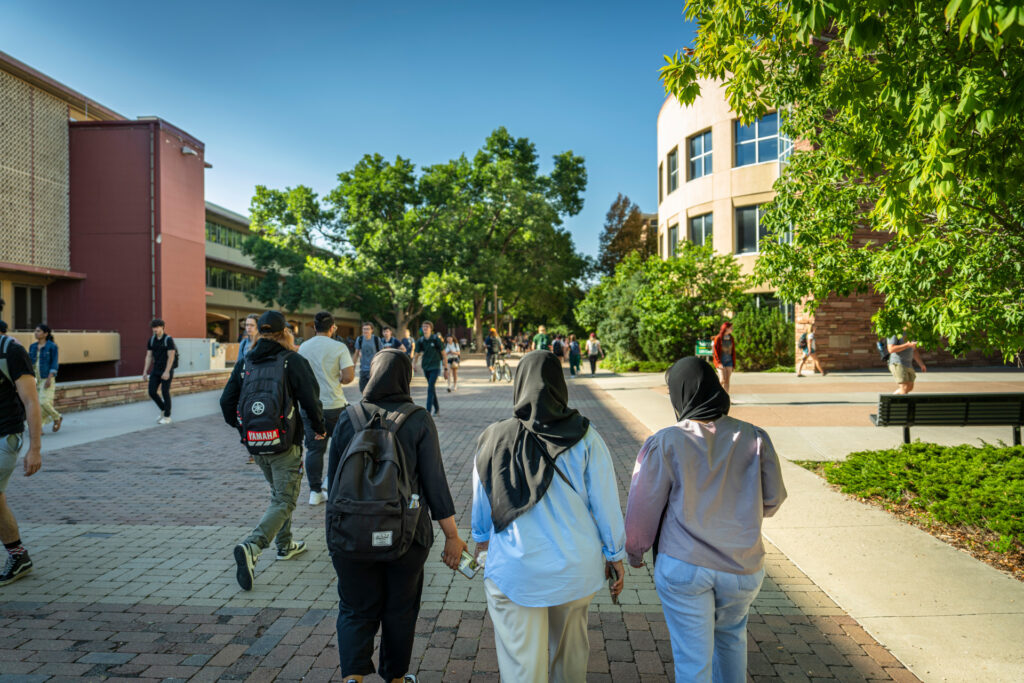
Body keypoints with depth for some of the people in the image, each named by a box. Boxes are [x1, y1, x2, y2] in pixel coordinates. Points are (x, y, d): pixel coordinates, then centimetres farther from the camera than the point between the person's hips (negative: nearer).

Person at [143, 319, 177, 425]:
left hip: (167, 370, -6)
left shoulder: (169, 339, -14)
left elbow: (171, 357, -18)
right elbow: (149, 357, 7)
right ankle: (163, 410, 22)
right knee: (152, 392, 0)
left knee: (165, 392, -4)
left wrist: (166, 372, -24)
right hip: (156, 370, 6)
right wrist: (145, 371, -2)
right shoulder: (151, 340, 6)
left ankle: (167, 417, 8)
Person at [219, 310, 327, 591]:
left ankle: (285, 545, 34)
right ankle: (251, 547, -18)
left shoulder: (245, 363, 5)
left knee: (278, 493, 25)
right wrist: (319, 428, 4)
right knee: (284, 502, 1)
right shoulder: (293, 361, -9)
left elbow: (227, 401, 6)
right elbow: (311, 399, -13)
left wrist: (240, 427, 23)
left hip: (256, 446, 6)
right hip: (285, 446, -6)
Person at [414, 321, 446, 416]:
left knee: (430, 388, -15)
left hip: (435, 367, -4)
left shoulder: (436, 339, -7)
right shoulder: (420, 341, 3)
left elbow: (443, 354, -3)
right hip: (426, 367, 4)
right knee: (432, 388, 13)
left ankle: (428, 410, -17)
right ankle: (437, 408, 27)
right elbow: (417, 355, 10)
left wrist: (446, 369, -3)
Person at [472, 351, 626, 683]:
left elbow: (481, 505, 4)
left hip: (513, 571, -1)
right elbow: (605, 502, -9)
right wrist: (615, 555, 5)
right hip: (575, 568, 1)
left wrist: (481, 540, 22)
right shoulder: (584, 437, -11)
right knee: (570, 647, 27)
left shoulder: (492, 440, -8)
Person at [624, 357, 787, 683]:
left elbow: (643, 507, -7)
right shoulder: (754, 437, -6)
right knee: (731, 636, 30)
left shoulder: (664, 443, -14)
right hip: (744, 568, 4)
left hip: (683, 567, -3)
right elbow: (773, 499, 4)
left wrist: (635, 552, 11)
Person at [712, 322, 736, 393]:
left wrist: (733, 363, 7)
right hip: (720, 361, -5)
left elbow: (733, 351, 13)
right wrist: (719, 363, -16)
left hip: (729, 361, 5)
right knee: (723, 380, -17)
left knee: (727, 381, 0)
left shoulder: (731, 338, 7)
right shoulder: (718, 338, -9)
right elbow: (714, 352, -9)